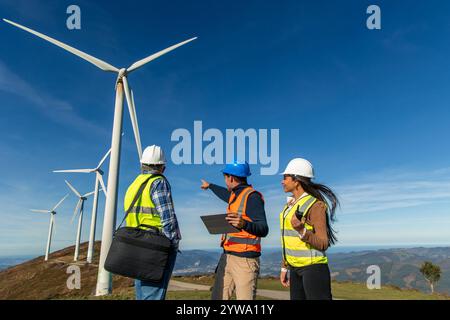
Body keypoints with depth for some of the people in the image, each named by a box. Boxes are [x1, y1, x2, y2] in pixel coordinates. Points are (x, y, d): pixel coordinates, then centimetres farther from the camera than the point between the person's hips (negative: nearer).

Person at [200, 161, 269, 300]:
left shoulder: (252, 196, -13)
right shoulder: (235, 194, 13)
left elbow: (263, 230, -20)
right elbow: (226, 194, 39)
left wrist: (244, 224, -40)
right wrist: (210, 186, 56)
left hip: (245, 259, -8)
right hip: (227, 257, 9)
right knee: (217, 297, 8)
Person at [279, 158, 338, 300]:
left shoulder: (315, 205, -14)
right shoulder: (291, 204, 10)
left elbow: (323, 244, -16)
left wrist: (302, 231, -32)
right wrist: (285, 267, 16)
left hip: (313, 267, -8)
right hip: (296, 268, 8)